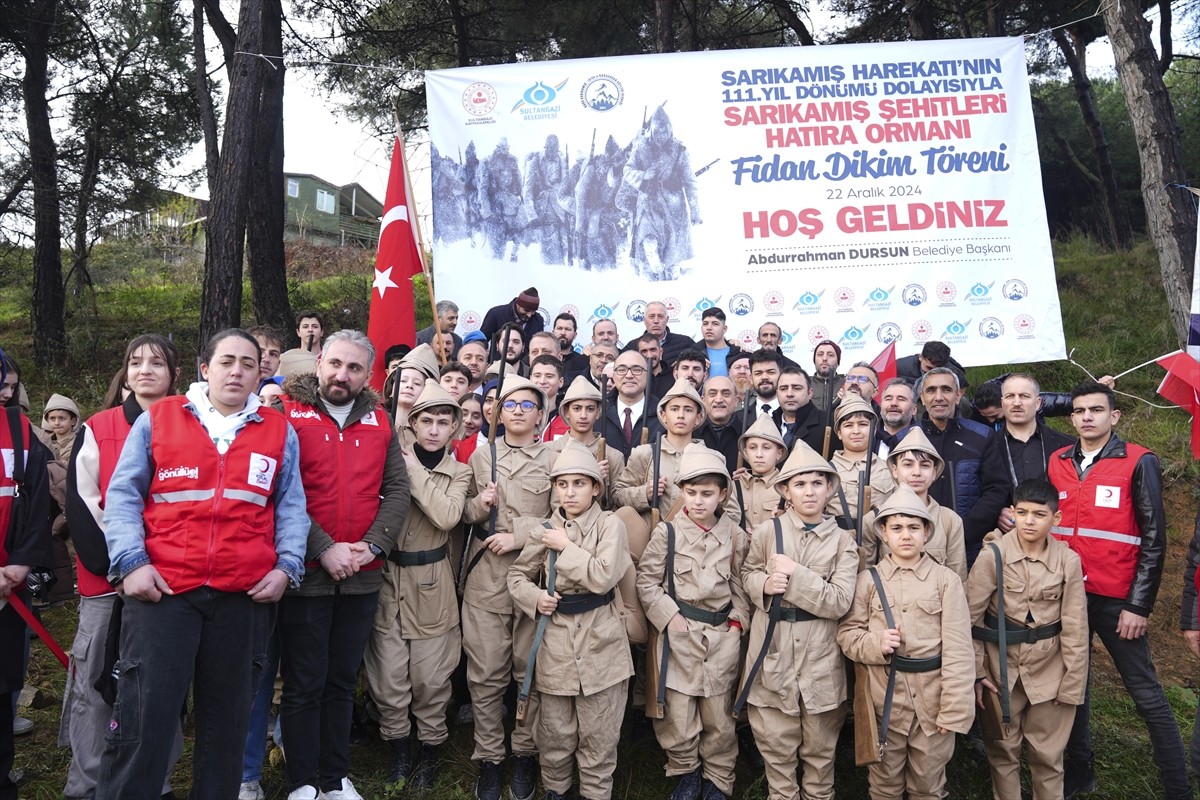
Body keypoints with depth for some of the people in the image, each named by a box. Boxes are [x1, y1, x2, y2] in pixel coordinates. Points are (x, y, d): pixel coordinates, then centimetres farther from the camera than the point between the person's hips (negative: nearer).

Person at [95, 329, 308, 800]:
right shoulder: (156, 420, 7)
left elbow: (291, 507, 10)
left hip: (245, 594, 2)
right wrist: (131, 561, -6)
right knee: (145, 714, -2)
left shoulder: (279, 432, 10)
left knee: (228, 717, 12)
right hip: (162, 589, -1)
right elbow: (123, 496, 5)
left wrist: (287, 566, -2)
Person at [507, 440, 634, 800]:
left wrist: (566, 547, -14)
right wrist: (535, 597, -7)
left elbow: (604, 576, -19)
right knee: (554, 732, 15)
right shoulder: (546, 529, 2)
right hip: (556, 641, 3)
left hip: (600, 643, -3)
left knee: (598, 735, 8)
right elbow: (518, 574, 12)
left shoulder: (610, 524, -7)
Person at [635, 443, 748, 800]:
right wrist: (668, 618, -8)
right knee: (678, 716, 5)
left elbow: (741, 583, 9)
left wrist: (738, 621, -1)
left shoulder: (734, 535, 1)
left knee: (719, 717, 12)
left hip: (722, 635, 2)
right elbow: (646, 580, -2)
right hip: (678, 633, -1)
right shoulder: (667, 532, -6)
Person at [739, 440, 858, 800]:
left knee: (820, 743, 17)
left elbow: (839, 601, -11)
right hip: (773, 652, 0)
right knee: (775, 741, 11)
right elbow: (746, 575, 7)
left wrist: (795, 574, -18)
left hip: (820, 657, 1)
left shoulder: (842, 542, -3)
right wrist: (765, 584, -14)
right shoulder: (766, 531, -4)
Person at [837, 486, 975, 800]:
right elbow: (847, 633, 1)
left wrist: (954, 710, -12)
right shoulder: (868, 579, -1)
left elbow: (958, 649, -8)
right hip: (884, 698, 1)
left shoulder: (946, 579, -5)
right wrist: (875, 644, -19)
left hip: (932, 698, 0)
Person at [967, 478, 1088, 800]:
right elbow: (971, 617, -7)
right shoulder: (993, 555, -11)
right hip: (1001, 667, -1)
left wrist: (1071, 684, -2)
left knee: (1048, 755, 13)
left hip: (1049, 670, 1)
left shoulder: (1068, 560, -7)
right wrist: (976, 671, -8)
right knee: (1003, 751, 12)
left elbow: (1075, 628, -3)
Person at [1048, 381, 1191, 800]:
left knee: (1146, 694, 3)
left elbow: (1153, 539, -6)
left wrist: (1139, 605, -10)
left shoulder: (1139, 462, -6)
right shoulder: (1058, 462, 7)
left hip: (1116, 601, -4)